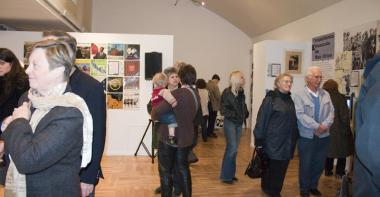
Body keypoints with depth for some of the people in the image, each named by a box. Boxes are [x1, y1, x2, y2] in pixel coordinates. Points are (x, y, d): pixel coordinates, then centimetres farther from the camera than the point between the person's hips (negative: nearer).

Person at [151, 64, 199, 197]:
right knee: (182, 168, 20)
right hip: (186, 138, 7)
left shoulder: (177, 94, -24)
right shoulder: (196, 95, 2)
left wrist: (154, 115, -2)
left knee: (165, 170, 9)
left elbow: (157, 112, -25)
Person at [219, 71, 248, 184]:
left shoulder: (241, 92, 8)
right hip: (230, 122, -7)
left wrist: (244, 113, 5)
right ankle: (225, 176, 4)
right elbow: (223, 109, -15)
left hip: (239, 123, 7)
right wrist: (234, 114, -20)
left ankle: (231, 173, 23)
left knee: (234, 149, 11)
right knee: (232, 148, -9)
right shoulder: (227, 92, -12)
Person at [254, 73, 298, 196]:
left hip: (287, 142, 6)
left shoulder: (290, 100, 9)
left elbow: (293, 120, 12)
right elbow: (262, 119, -13)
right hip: (273, 140, -6)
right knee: (271, 166, 5)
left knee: (281, 168, 12)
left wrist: (294, 138, 9)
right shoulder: (271, 98, -10)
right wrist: (259, 140, -15)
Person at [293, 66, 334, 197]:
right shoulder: (299, 95, -8)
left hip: (323, 136, 4)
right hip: (307, 136, -4)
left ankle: (313, 186, 33)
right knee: (305, 164, 7)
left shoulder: (325, 94, 8)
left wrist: (325, 125, -17)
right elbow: (300, 115, -17)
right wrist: (317, 126, -20)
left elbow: (331, 111, 1)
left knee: (319, 164, 13)